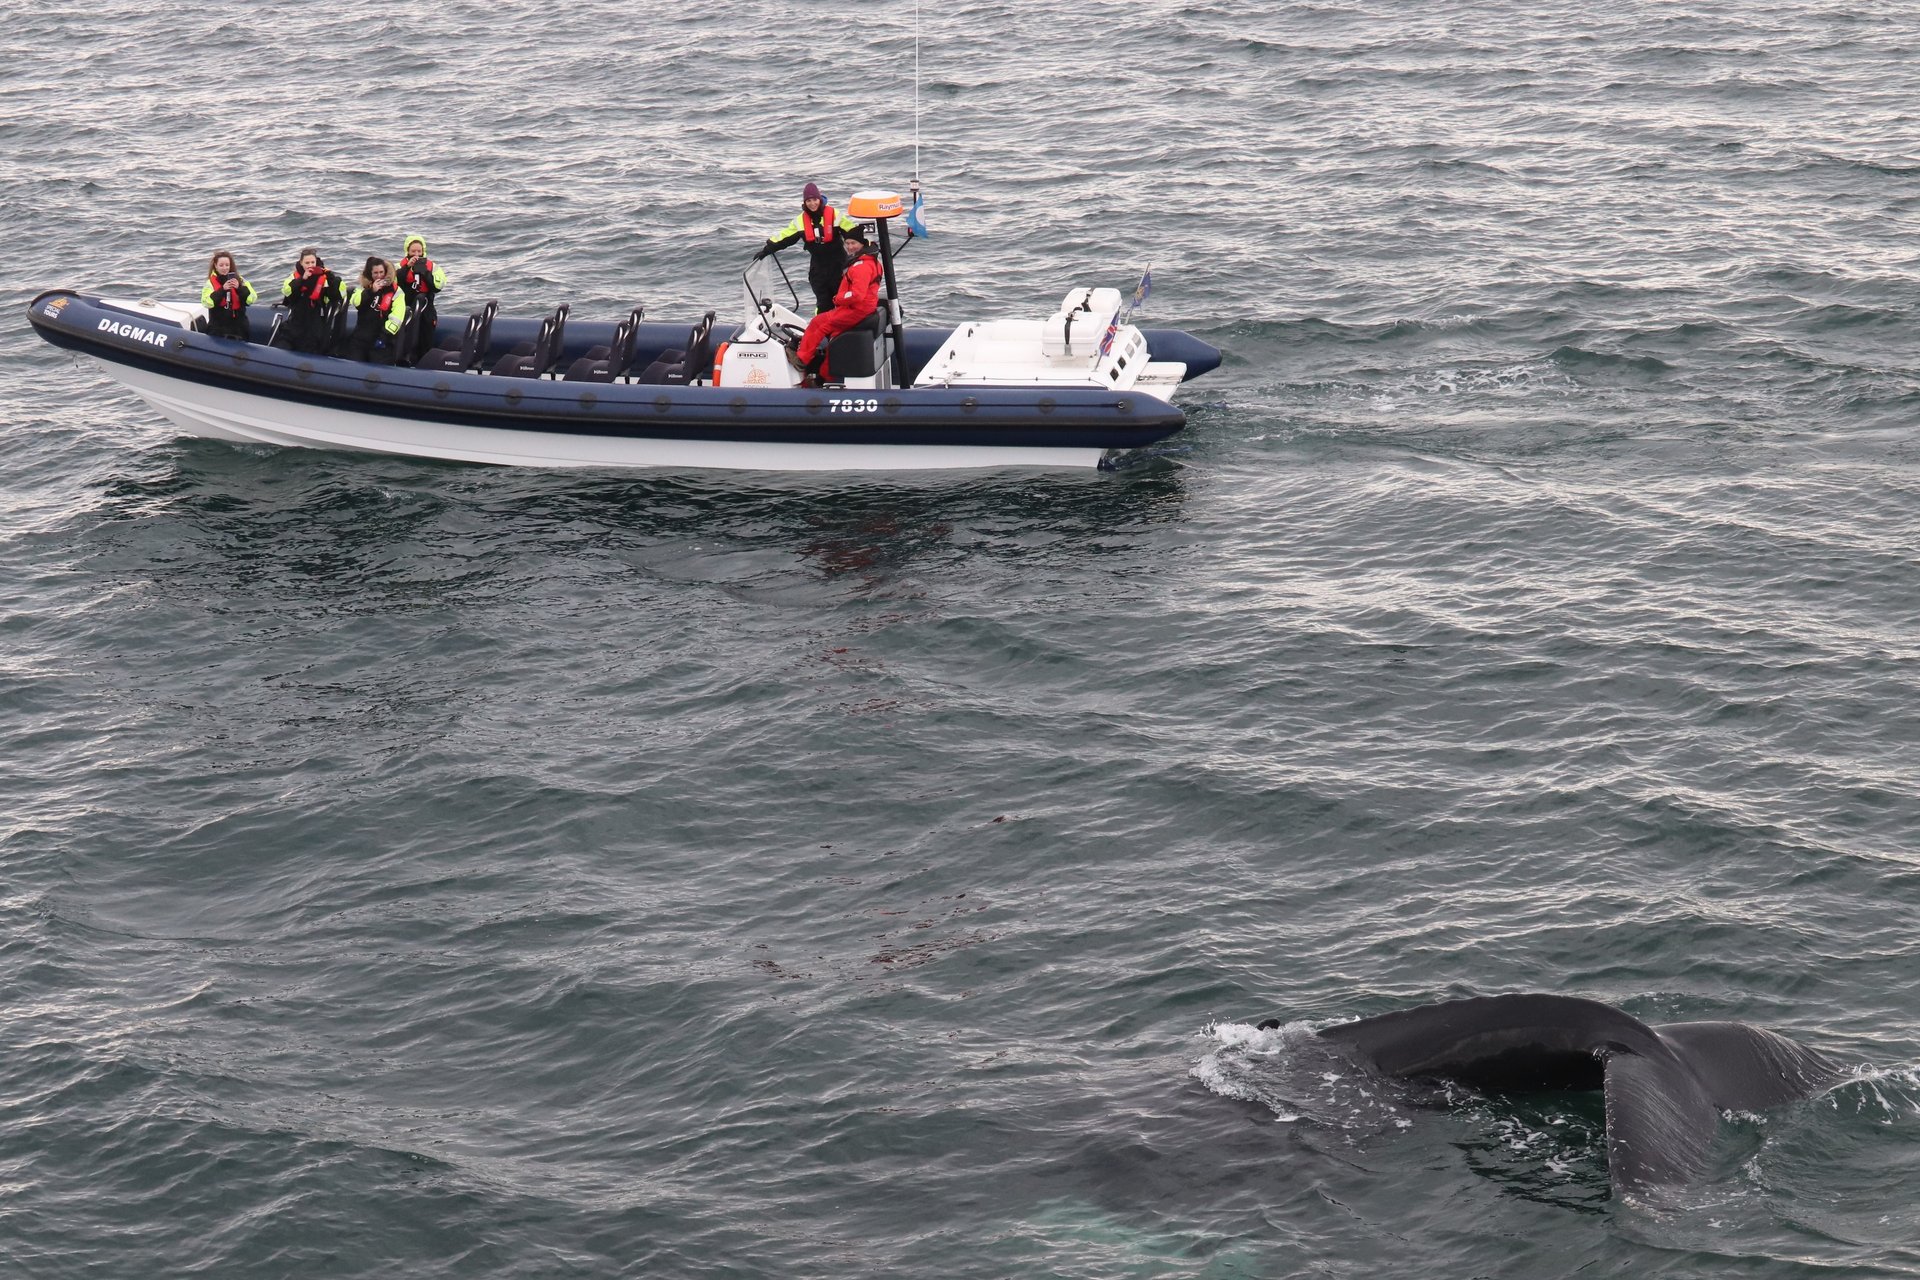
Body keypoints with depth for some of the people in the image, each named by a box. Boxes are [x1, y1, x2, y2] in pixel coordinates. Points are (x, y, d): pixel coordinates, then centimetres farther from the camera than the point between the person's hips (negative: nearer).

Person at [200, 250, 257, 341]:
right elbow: (207, 302, -19)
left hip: (240, 328, 2)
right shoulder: (210, 283, -3)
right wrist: (222, 289, -28)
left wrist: (239, 288, -23)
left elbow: (251, 299, -7)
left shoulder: (238, 280, 3)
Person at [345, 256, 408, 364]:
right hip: (361, 339, 5)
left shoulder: (395, 291, -5)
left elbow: (396, 317, -14)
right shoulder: (364, 288, 10)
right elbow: (355, 302, -8)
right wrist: (371, 291, -18)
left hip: (382, 341, -5)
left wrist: (384, 335, -19)